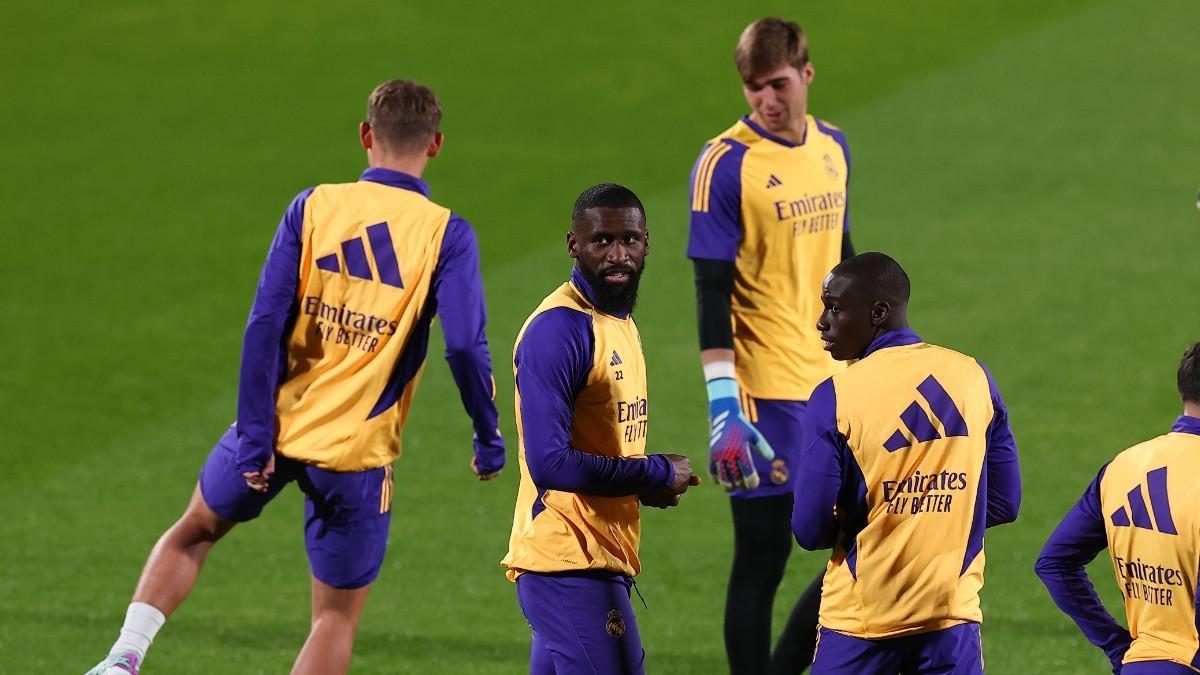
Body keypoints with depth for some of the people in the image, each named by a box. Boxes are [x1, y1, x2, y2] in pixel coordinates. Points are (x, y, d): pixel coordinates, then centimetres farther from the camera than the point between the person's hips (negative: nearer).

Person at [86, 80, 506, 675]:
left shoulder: (313, 207, -1)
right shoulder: (447, 235, -7)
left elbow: (265, 325, -7)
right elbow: (465, 346, -14)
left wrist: (255, 434, -6)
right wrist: (488, 439, 0)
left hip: (277, 428, 2)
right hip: (357, 449, -2)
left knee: (192, 534, 26)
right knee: (338, 615, 10)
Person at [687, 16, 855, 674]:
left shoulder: (831, 147, 9)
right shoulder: (726, 164, -12)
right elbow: (713, 294, -15)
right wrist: (723, 408, -22)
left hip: (836, 383, 7)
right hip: (768, 391, -7)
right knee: (762, 559, -3)